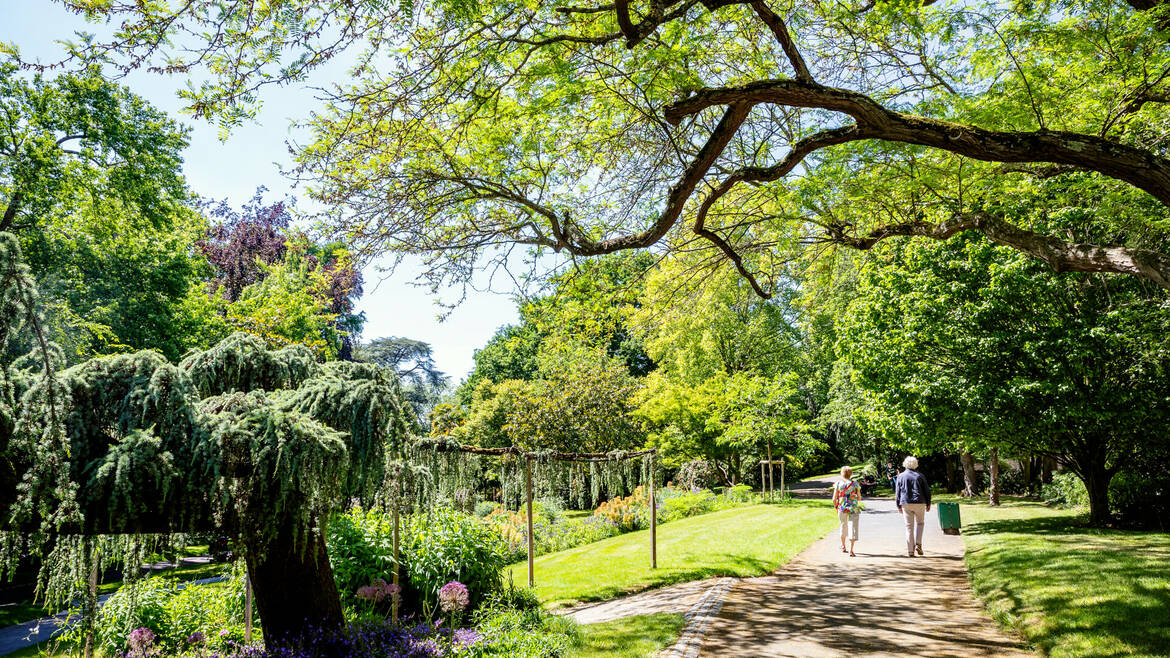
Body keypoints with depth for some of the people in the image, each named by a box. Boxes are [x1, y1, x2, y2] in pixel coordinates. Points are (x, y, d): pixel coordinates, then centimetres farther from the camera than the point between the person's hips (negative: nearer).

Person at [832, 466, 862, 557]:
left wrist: (836, 506, 13)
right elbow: (859, 498, 1)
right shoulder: (855, 484, -4)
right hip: (853, 509, -2)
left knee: (843, 526, 21)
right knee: (853, 528, -2)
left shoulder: (838, 484, -4)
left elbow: (834, 499, -5)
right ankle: (851, 550, -12)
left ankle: (843, 546, 36)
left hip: (842, 508, 2)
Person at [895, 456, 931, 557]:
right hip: (919, 503, -1)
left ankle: (910, 550, 4)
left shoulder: (901, 476, 2)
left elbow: (897, 492, 4)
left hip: (906, 504, 1)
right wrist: (928, 504, 12)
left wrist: (899, 506, 11)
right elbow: (927, 491, 3)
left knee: (909, 527, 5)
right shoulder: (920, 476, 0)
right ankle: (918, 544, 2)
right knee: (920, 523, 19)